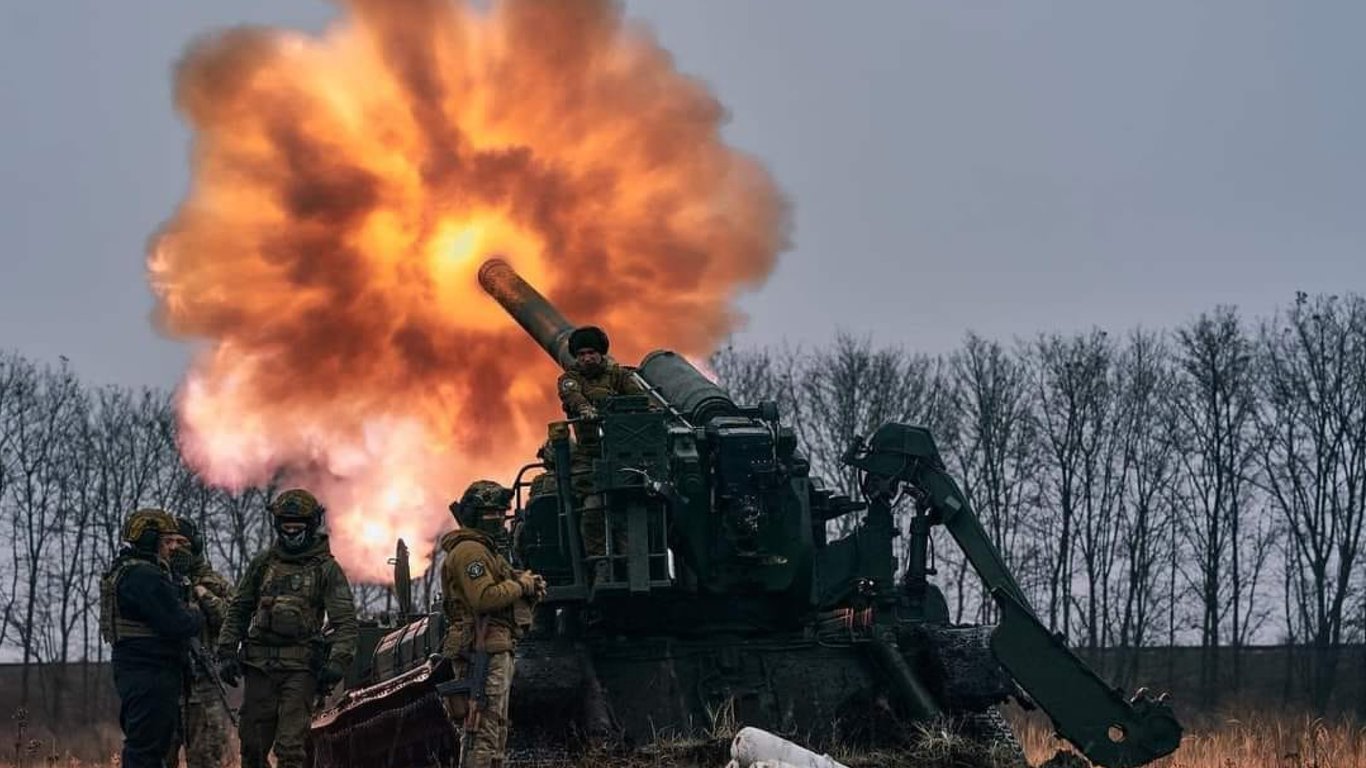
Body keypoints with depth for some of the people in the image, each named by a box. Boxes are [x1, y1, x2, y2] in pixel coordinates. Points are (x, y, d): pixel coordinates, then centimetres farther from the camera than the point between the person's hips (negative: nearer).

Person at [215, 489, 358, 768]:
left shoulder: (326, 569, 1)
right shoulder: (263, 563, 12)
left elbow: (345, 621, -4)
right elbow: (238, 610, 16)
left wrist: (338, 662, -17)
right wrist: (226, 652, 6)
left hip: (299, 668, -4)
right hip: (259, 664, 4)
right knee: (253, 744, 7)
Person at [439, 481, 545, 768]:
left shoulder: (485, 550, 23)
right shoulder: (469, 551, -11)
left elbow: (504, 595, 22)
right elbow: (485, 598, -24)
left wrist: (532, 589, 2)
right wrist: (521, 586, -11)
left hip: (496, 650, 11)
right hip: (482, 651, -11)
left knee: (497, 730, 14)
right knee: (483, 733, -14)